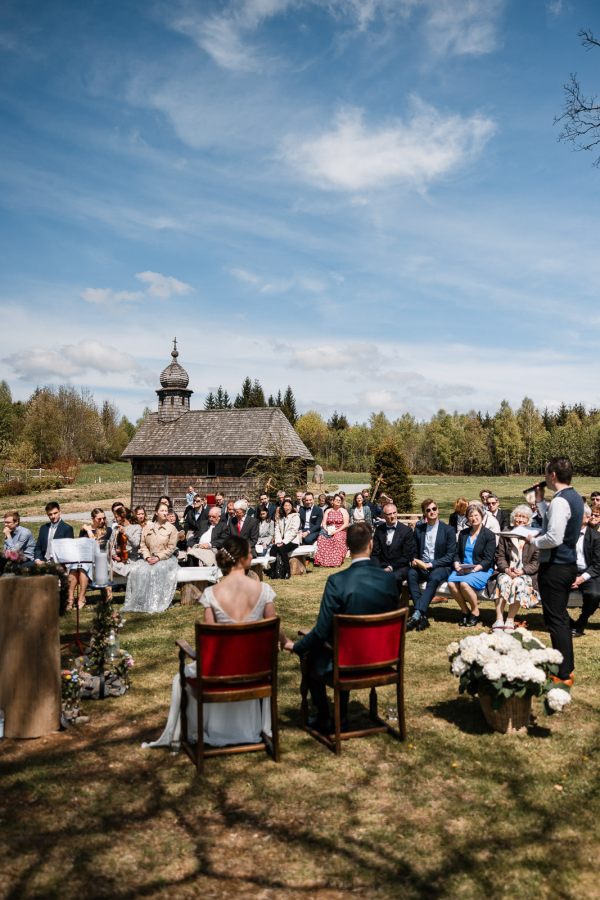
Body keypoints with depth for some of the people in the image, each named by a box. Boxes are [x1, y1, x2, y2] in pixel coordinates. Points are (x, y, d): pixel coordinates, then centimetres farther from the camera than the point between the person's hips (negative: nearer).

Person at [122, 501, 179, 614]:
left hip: (166, 558, -3)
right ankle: (138, 602, -21)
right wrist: (147, 557, -9)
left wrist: (158, 557, -15)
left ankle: (155, 604, -29)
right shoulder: (147, 527, 12)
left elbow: (171, 548, -3)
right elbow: (143, 544, 8)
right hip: (149, 558, 3)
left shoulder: (171, 528, 4)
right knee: (137, 569, -25)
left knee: (158, 570, -34)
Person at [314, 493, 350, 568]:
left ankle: (336, 561, -33)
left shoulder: (343, 511, 7)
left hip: (340, 531, -2)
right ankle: (321, 560, -31)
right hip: (329, 531, 3)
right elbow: (324, 523, 9)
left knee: (337, 539, -38)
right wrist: (327, 530, -13)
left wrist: (337, 531, -16)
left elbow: (346, 524, -3)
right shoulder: (328, 511, 17)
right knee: (321, 538, -30)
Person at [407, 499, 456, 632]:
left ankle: (417, 614, -44)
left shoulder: (448, 530, 2)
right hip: (421, 565, 3)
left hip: (440, 567, -3)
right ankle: (423, 615, -35)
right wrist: (415, 560, -6)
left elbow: (450, 556, -3)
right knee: (411, 574, -31)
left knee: (434, 577, -37)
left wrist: (430, 564, -14)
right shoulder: (419, 528, 13)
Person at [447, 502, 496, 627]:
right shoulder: (463, 533, 16)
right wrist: (457, 564, -5)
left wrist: (474, 569, -20)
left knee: (464, 583, -33)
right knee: (451, 583, -26)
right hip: (462, 569, 5)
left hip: (482, 570, -5)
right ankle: (465, 611, -5)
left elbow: (488, 560, -7)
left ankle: (475, 612, -9)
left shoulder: (489, 535, -1)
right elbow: (457, 553, 16)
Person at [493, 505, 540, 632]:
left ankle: (510, 621, -25)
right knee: (503, 581, -31)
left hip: (526, 574, -2)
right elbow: (500, 556, 9)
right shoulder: (505, 535, 14)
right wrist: (506, 569, -11)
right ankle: (499, 620, -32)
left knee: (518, 583, -34)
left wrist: (523, 571, -15)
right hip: (507, 572, 2)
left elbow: (537, 561, 0)